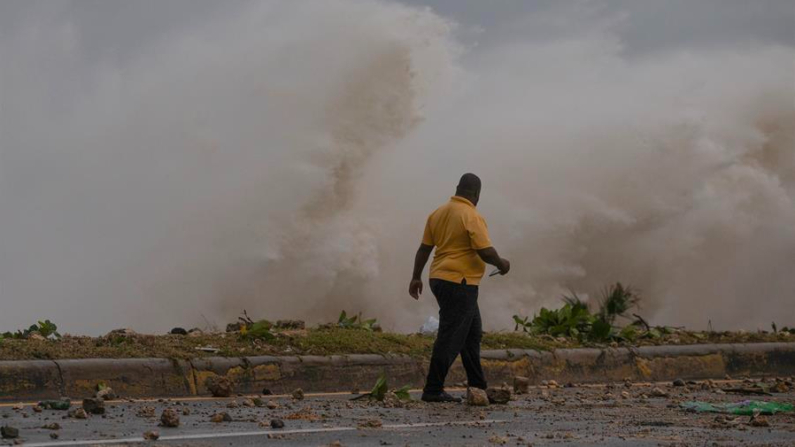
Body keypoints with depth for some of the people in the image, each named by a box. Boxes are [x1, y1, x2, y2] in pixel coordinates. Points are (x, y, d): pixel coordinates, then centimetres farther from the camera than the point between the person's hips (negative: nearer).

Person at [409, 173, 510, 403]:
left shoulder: (438, 213, 10)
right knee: (450, 338, -5)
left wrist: (416, 277, 17)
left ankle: (478, 386, 22)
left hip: (439, 279, 9)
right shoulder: (472, 217, -14)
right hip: (459, 283, -9)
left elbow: (424, 248, 11)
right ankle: (433, 390, -5)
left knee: (472, 332, 18)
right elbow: (485, 251, -19)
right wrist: (501, 264, 0)